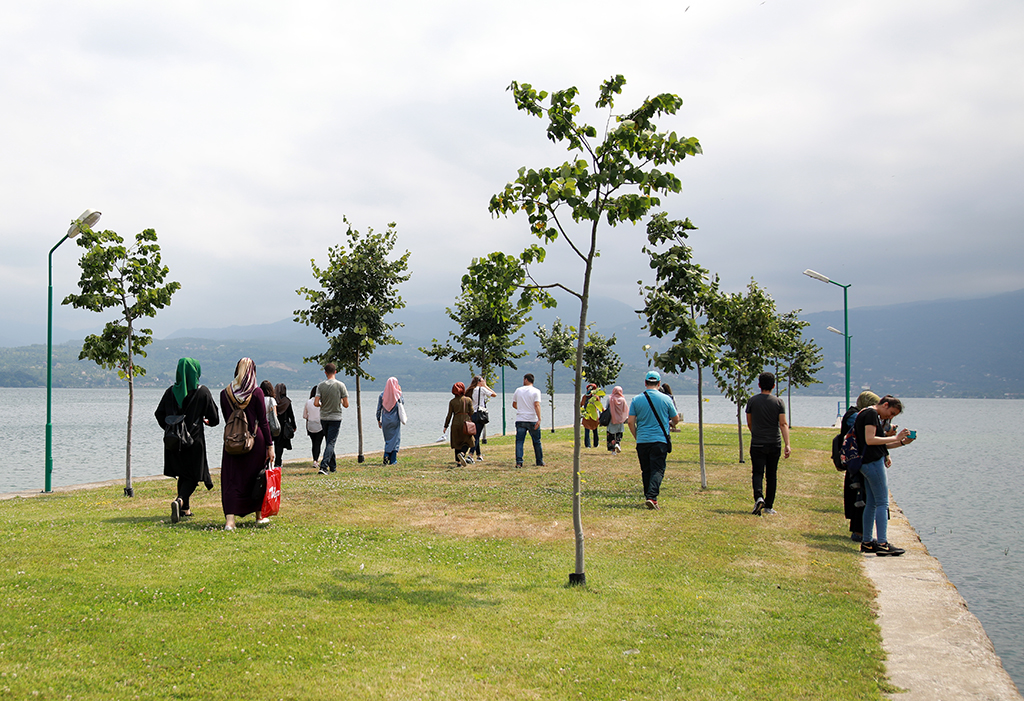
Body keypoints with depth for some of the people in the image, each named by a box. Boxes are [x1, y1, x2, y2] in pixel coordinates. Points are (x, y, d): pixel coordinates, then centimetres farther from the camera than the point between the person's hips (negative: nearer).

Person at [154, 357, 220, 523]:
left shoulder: (171, 391, 1)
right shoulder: (203, 391, -8)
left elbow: (159, 413, 8)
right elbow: (214, 419, -7)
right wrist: (206, 420, 16)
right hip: (194, 440, -4)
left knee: (182, 474, 18)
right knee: (192, 476, 2)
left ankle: (185, 509, 23)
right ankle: (180, 500, -24)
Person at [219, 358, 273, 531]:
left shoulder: (225, 393, 1)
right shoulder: (256, 392, -7)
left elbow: (226, 418, 10)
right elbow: (263, 421, -6)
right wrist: (270, 445, -2)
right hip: (255, 439, -2)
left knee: (232, 479, 2)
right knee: (256, 477, 13)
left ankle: (229, 519, -11)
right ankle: (259, 515, 24)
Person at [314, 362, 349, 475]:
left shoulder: (321, 386, -4)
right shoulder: (340, 385, -7)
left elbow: (316, 403, -12)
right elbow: (346, 405, -8)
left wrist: (322, 405, 10)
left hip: (324, 418, 3)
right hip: (336, 417, -2)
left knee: (330, 442, 16)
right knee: (331, 442, -3)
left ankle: (333, 466, 23)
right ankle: (324, 466, -17)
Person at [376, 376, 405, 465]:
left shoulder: (382, 395, -1)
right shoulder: (397, 394, -7)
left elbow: (379, 409, 1)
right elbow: (402, 403, 12)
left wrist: (378, 421, 9)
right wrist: (400, 391, 16)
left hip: (385, 421, 2)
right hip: (395, 420, -2)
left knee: (387, 439, 15)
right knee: (395, 439, 4)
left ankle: (386, 455, -2)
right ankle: (393, 460, 0)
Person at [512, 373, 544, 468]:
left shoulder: (518, 390, 7)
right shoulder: (536, 391, -3)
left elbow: (514, 405, 15)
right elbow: (537, 405, -15)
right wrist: (539, 419, -19)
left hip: (520, 420, 2)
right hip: (532, 420, -1)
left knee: (519, 441, 0)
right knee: (536, 442, 11)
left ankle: (519, 462, -11)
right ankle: (540, 462, 19)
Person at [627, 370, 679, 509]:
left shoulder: (636, 399, 1)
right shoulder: (665, 399, -1)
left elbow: (630, 422, -1)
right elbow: (676, 418, 9)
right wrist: (670, 424, 32)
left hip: (642, 441, 2)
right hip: (660, 440, -2)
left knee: (646, 470, 13)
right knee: (658, 470, -4)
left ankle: (649, 496, 19)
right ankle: (652, 497, -19)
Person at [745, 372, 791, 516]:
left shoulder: (752, 401, -1)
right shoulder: (779, 402, -1)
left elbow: (749, 424, 8)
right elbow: (783, 424, -10)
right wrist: (787, 445, -13)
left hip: (757, 444, -1)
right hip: (774, 444, 1)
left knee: (757, 473, 0)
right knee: (771, 475, 11)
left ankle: (759, 497, -26)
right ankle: (769, 506, 14)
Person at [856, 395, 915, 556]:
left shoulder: (865, 414, 21)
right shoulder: (871, 413, -10)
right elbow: (870, 440, -20)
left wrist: (902, 442, 11)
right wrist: (895, 438, -14)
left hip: (867, 463, 10)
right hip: (873, 462, -10)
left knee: (871, 503, 11)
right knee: (882, 503, -9)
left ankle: (867, 542, 14)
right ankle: (882, 544, -12)